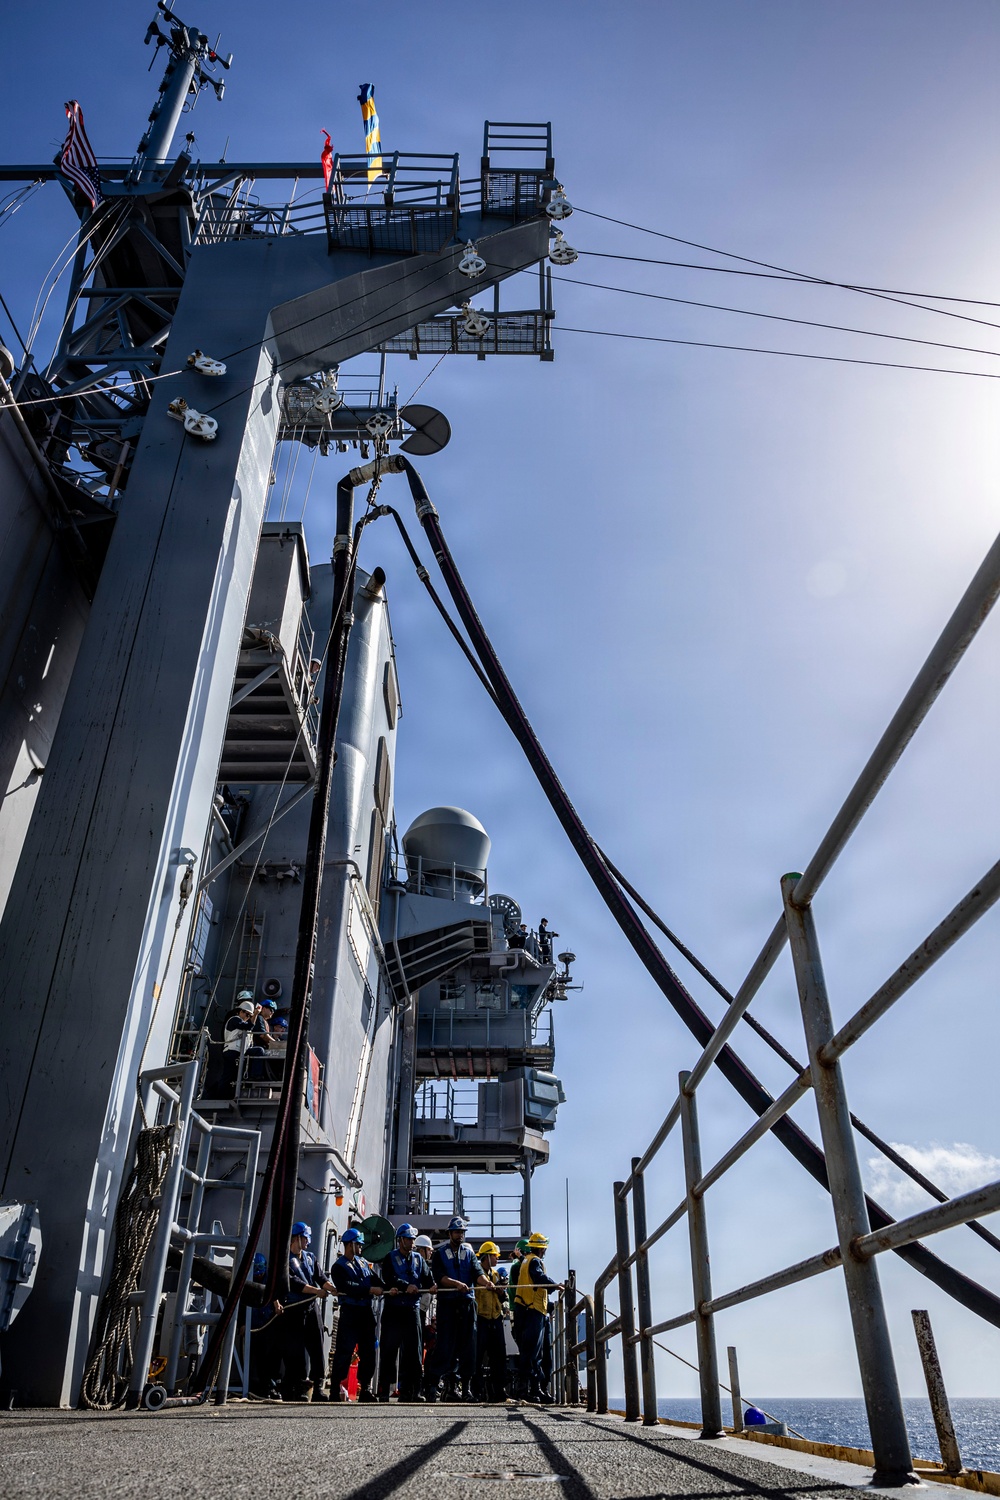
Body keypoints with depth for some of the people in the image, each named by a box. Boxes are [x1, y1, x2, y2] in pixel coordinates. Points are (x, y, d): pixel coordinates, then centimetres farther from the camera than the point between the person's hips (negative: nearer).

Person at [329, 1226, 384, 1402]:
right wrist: (371, 1290, -20)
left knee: (368, 1351, 9)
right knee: (345, 1351, -8)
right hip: (350, 1311, -7)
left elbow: (377, 1279, 9)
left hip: (367, 1312, 7)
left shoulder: (364, 1262, 17)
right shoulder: (339, 1266, -5)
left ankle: (365, 1388, 18)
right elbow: (349, 1288, -18)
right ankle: (335, 1388, 1)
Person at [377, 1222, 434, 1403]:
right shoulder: (390, 1258, 5)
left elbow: (428, 1278, 7)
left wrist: (432, 1286, -17)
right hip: (393, 1308, -3)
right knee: (389, 1349, -2)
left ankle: (408, 1391, 7)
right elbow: (388, 1278, -11)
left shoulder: (418, 1258, 17)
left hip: (412, 1308, 4)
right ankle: (384, 1390, 5)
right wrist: (406, 1286, -23)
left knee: (414, 1349, 1)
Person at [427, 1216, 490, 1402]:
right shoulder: (439, 1253, 6)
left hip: (467, 1303, 3)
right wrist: (457, 1284, -24)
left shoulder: (469, 1253, 15)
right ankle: (433, 1385, -1)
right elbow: (439, 1276, -9)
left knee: (467, 1346, 2)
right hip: (447, 1303, -3)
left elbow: (477, 1272, -1)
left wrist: (486, 1282, -23)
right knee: (445, 1345, -7)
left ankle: (466, 1388, 7)